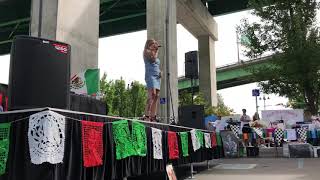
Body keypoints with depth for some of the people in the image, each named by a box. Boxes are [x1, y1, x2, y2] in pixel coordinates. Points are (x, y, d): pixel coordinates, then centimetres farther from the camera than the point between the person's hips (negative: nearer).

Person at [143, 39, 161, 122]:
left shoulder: (154, 53, 28)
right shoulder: (146, 51, 6)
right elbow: (153, 59, -13)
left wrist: (160, 72, 11)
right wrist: (156, 51, 0)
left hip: (157, 77, 8)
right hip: (150, 75, -8)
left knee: (156, 97, 0)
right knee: (152, 95, -24)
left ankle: (153, 117, 0)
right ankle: (146, 115, -28)